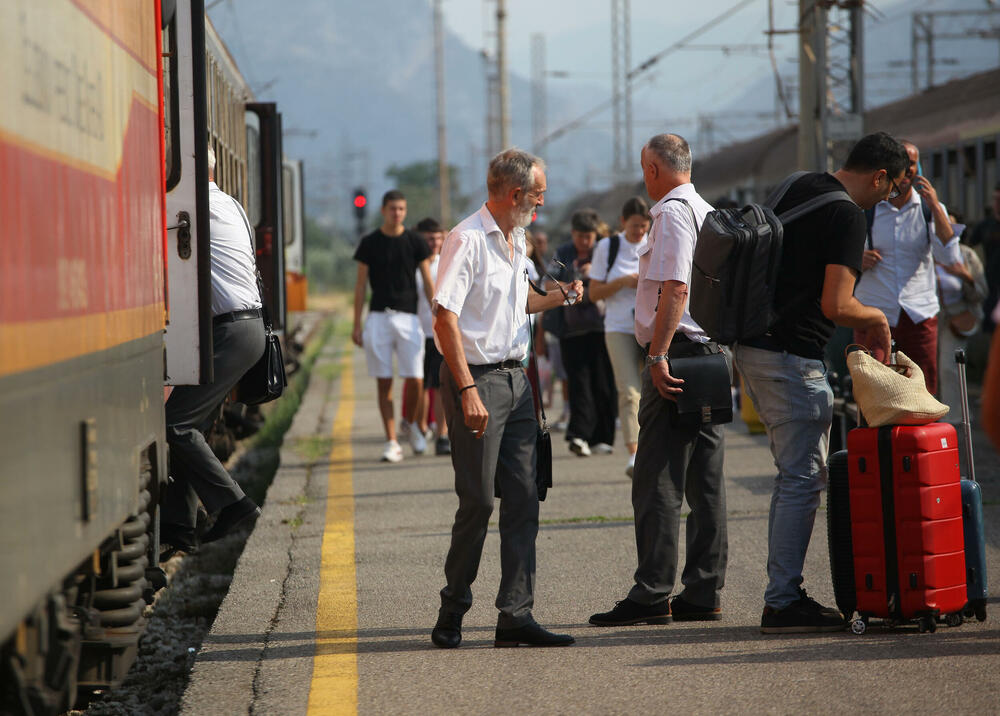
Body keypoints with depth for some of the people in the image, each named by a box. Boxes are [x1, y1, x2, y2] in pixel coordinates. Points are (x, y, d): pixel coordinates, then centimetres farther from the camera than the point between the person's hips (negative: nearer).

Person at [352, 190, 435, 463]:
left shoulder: (415, 242, 6)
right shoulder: (369, 243, 6)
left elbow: (428, 282, 7)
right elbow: (360, 284, 7)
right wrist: (356, 325, 2)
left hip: (408, 317, 0)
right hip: (378, 317, 0)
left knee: (415, 380, -8)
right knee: (384, 382, -1)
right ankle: (392, 442, 3)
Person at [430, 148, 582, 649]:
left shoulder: (516, 241, 16)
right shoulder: (467, 240, -13)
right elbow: (445, 316, -19)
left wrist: (558, 297, 18)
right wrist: (468, 391, -23)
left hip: (516, 378, 9)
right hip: (477, 379, -9)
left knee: (522, 499, 2)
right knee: (478, 500, -6)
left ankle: (515, 616, 3)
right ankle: (452, 613, 8)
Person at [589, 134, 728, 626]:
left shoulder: (672, 212, -9)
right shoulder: (708, 211, 19)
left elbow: (674, 289, -19)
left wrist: (658, 355, -22)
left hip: (677, 353, -9)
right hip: (712, 353, 9)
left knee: (657, 482, -8)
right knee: (705, 480, 8)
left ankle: (652, 595, -8)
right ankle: (704, 593, 10)